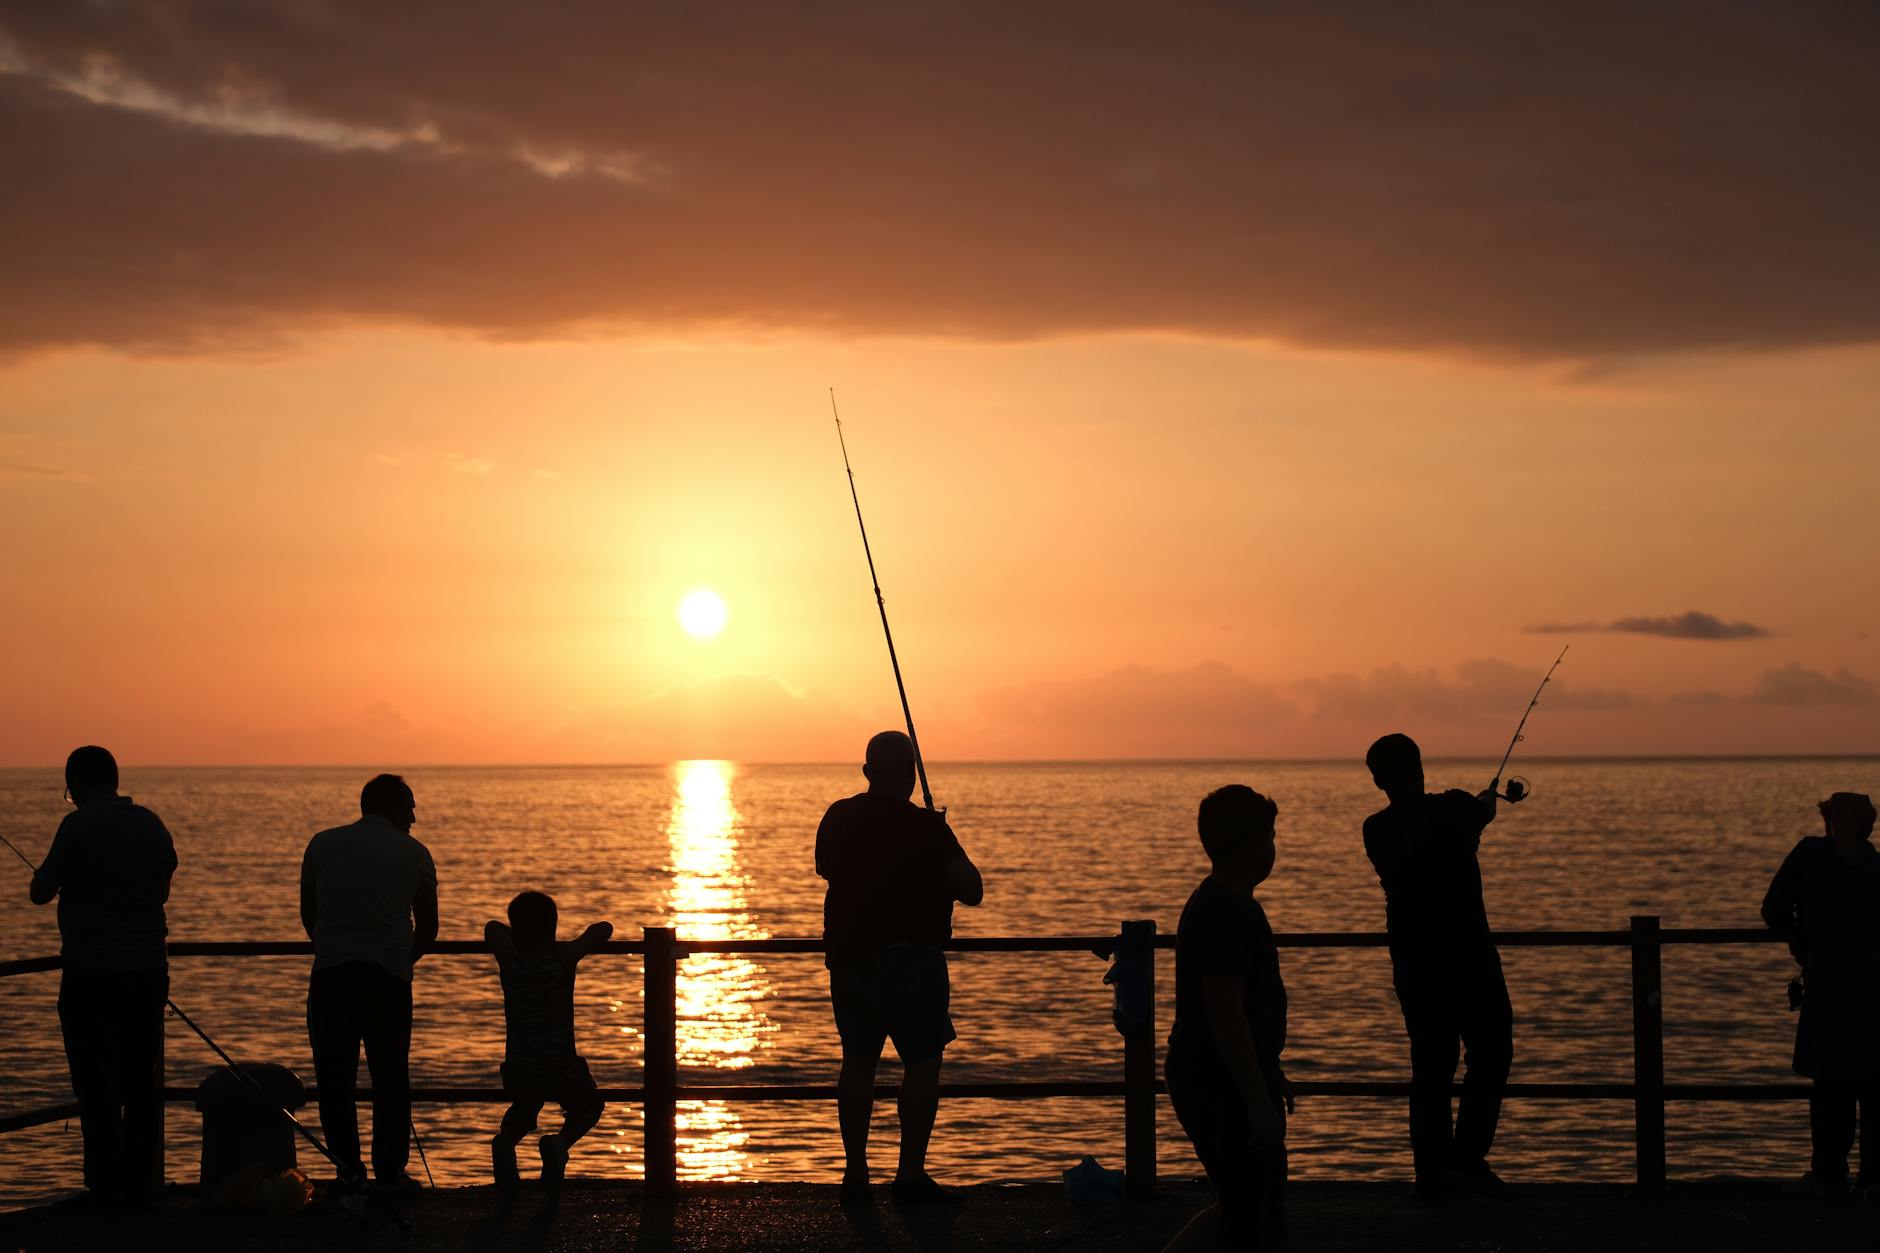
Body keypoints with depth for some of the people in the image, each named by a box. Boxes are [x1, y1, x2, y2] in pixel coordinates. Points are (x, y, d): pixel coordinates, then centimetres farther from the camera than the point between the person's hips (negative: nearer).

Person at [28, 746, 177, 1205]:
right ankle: (140, 1184, 12)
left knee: (96, 1085, 0)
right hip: (148, 971, 5)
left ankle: (106, 1187, 0)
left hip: (92, 973, -5)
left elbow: (40, 892, -6)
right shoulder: (152, 825, 7)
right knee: (142, 1082, 10)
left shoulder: (80, 826, -11)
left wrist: (48, 873, 15)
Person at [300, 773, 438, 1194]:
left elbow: (308, 915, 18)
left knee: (335, 1079, 6)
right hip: (389, 977, -1)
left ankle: (348, 1170, -1)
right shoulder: (414, 854, 6)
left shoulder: (322, 844, 10)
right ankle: (389, 1173, 9)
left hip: (330, 974, 1)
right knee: (390, 1079, 8)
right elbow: (428, 927, 12)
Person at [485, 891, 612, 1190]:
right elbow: (604, 928, 5)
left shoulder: (508, 957, 0)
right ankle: (561, 1141, -7)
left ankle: (505, 1141, -1)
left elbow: (492, 926, 21)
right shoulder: (564, 957, -7)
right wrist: (581, 945, 23)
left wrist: (521, 940, 31)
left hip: (517, 1070, 3)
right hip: (561, 1067, -3)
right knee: (587, 1107, 27)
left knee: (524, 1107, 34)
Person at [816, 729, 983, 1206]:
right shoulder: (925, 828, -14)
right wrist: (943, 855, 4)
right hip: (909, 958, -6)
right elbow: (972, 891, -12)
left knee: (858, 1061, 12)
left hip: (847, 956, 6)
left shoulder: (837, 818, 2)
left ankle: (855, 1172, 14)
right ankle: (910, 1175, -2)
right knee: (922, 1063, 1)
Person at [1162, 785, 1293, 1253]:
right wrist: (1260, 1103, -24)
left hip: (1210, 1080, 10)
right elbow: (1226, 1017, -25)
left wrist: (1270, 1074, 29)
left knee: (1250, 1205, 18)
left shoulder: (1216, 904, 14)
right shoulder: (1227, 913, -20)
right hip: (1225, 1088, -10)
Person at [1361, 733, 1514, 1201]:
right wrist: (1488, 797, 37)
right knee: (1490, 1053, 2)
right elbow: (1483, 812, 12)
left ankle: (1431, 1171, 9)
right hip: (1465, 953, -5)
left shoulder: (1376, 830, 2)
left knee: (1430, 1061, 11)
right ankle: (1467, 1156, -9)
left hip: (1410, 961, 5)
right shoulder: (1452, 808, -12)